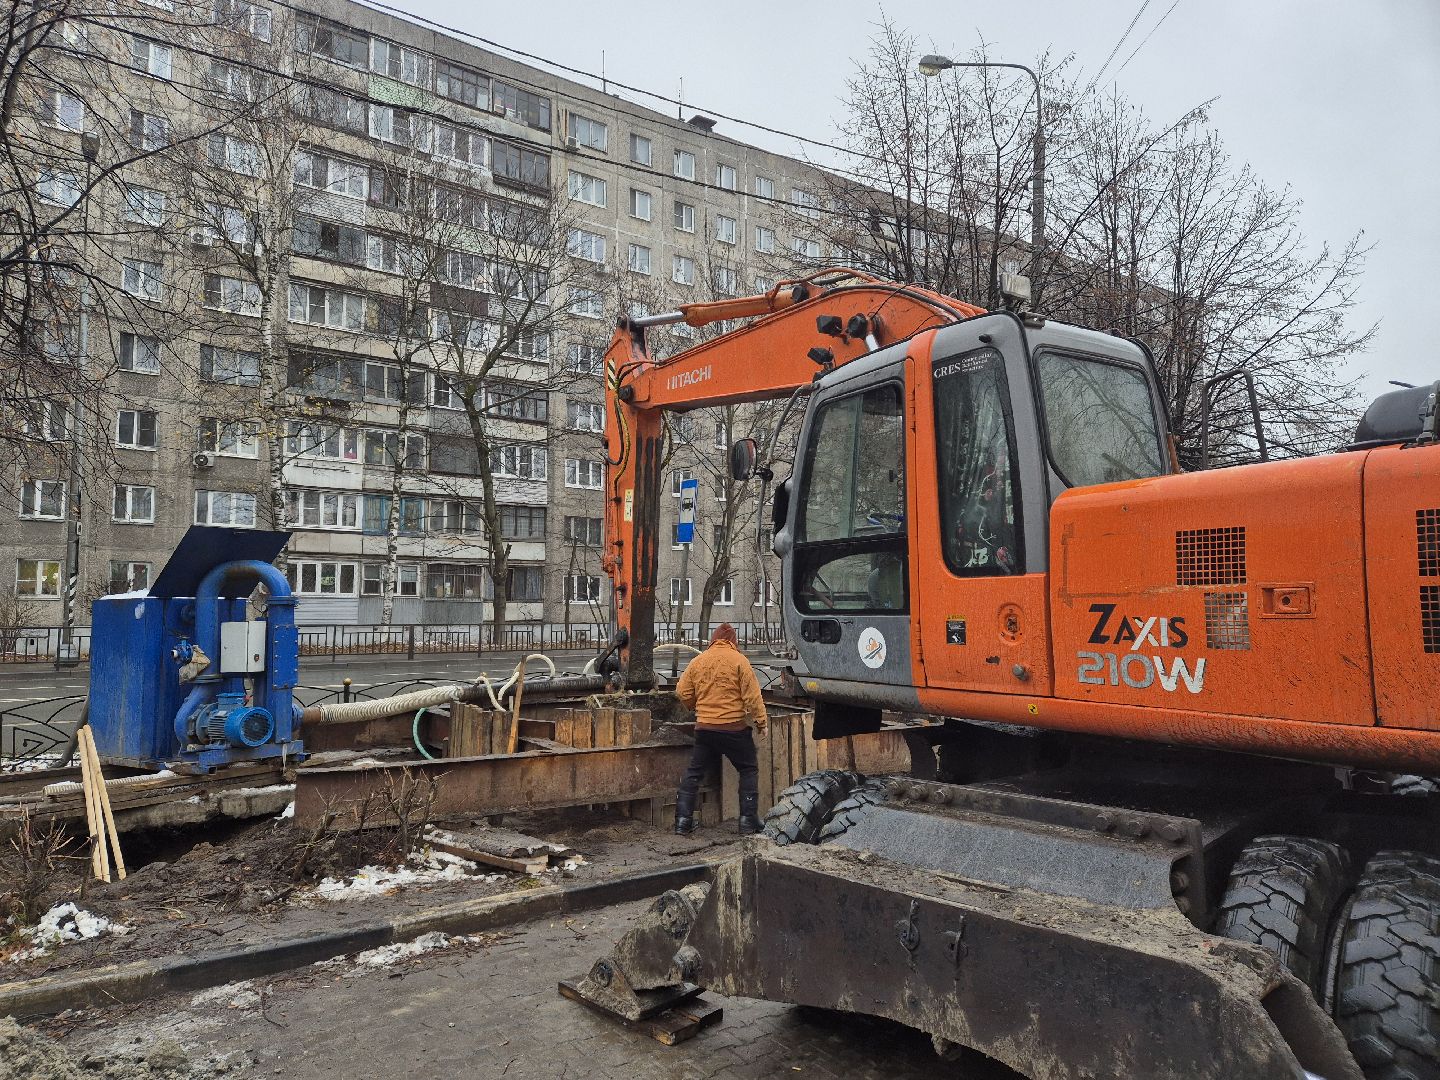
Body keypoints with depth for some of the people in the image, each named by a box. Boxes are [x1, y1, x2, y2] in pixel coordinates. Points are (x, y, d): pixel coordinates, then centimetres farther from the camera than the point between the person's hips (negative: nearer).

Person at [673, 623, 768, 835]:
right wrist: (761, 721, -2)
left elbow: (682, 692, 8)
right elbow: (752, 695, -9)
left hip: (704, 728, 4)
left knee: (694, 772, 15)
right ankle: (748, 821, 8)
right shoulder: (738, 660, -6)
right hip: (734, 727, -4)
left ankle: (683, 820, 14)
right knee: (749, 770, 11)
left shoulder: (698, 661, 6)